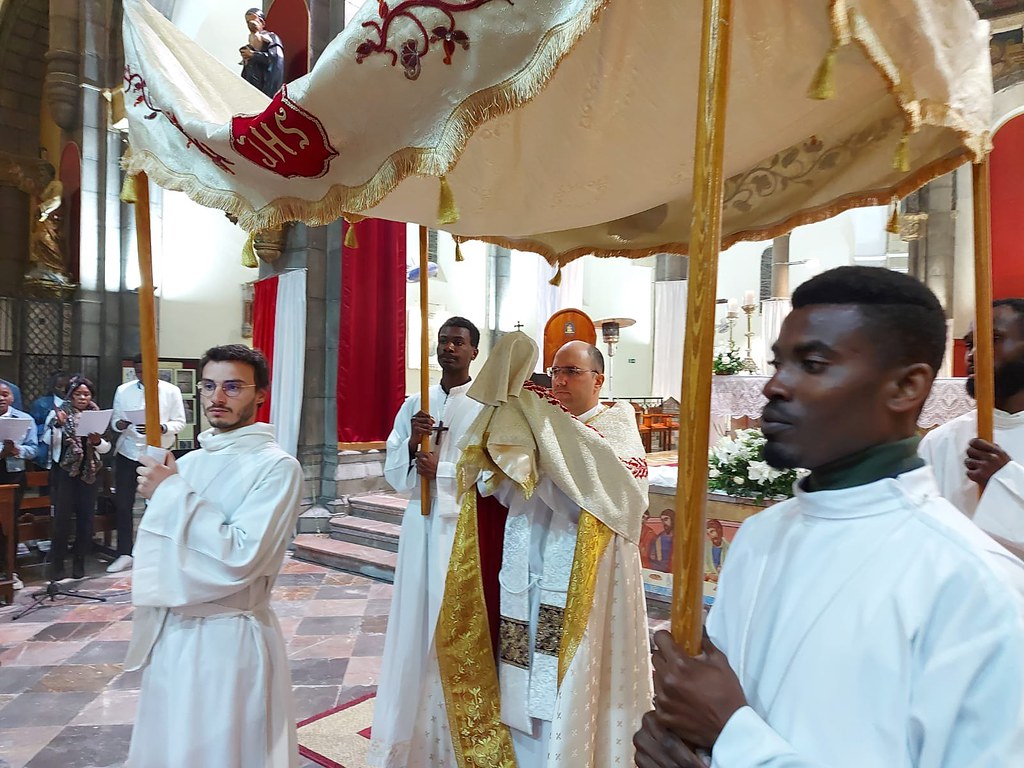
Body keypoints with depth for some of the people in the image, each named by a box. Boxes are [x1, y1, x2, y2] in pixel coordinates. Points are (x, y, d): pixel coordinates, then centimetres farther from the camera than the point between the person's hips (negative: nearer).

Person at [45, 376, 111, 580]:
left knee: (86, 517, 5)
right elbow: (50, 443, -9)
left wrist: (97, 442, -17)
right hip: (66, 471, -3)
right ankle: (57, 565, 7)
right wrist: (57, 424, -23)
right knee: (62, 517, -4)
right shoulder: (58, 414, 0)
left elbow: (106, 448, 4)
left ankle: (79, 563, 16)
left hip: (89, 472, 3)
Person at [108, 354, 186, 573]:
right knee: (123, 504, 4)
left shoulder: (171, 391, -4)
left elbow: (179, 422, -5)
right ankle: (124, 554, 14)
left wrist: (159, 428, -23)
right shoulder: (123, 390, 4)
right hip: (127, 453, 2)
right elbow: (115, 419, 5)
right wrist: (119, 425, -19)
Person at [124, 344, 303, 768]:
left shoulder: (277, 467, -16)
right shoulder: (188, 462, 6)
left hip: (229, 636, -7)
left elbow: (241, 556, -25)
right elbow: (160, 548, 17)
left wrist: (172, 493, -19)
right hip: (168, 632, 7)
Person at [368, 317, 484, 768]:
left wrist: (443, 469, -12)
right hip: (420, 523, 4)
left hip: (466, 526, -3)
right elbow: (393, 473, 6)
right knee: (413, 619, 7)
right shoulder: (415, 405, 9)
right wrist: (412, 442, -11)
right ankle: (408, 725, 21)